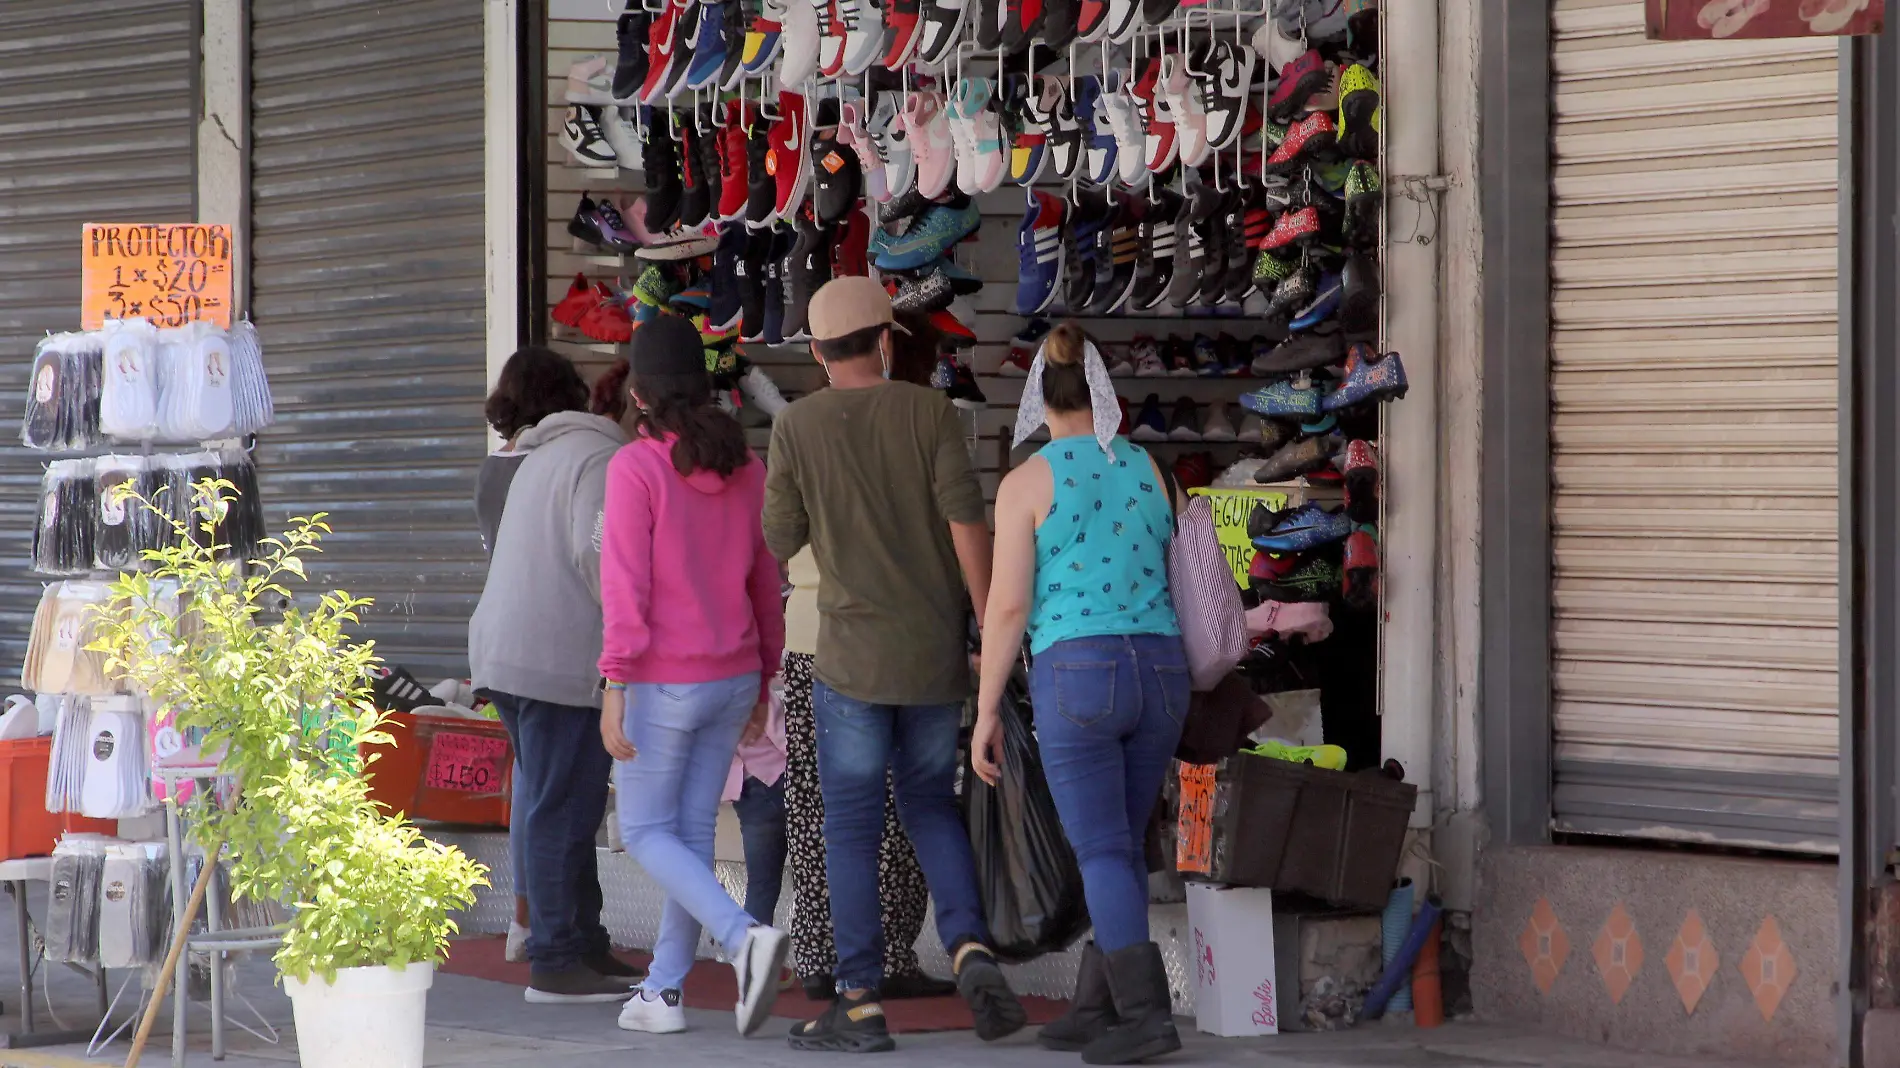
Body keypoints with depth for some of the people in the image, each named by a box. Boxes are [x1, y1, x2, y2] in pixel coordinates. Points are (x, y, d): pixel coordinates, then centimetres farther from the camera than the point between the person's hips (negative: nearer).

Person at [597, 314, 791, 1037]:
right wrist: (765, 675, 19)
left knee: (645, 832, 4)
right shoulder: (744, 468, 3)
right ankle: (663, 991, 15)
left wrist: (614, 687, -15)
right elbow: (766, 581, 9)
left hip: (663, 680, -6)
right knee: (693, 830, 13)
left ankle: (745, 937, -17)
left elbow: (626, 585, -17)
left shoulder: (636, 468, -14)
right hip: (733, 678, 6)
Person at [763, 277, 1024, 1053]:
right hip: (936, 653, 2)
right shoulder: (929, 412, -1)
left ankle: (861, 1003, 1)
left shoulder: (797, 426, -4)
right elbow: (966, 522, -8)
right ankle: (970, 950, -4)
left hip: (852, 654, -2)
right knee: (930, 804, 18)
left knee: (852, 827, 4)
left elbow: (780, 541, 3)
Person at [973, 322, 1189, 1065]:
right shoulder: (1148, 470, 11)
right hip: (1159, 672, 5)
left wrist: (985, 713, -1)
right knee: (1121, 845, 16)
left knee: (1103, 854, -4)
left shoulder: (1027, 483, -3)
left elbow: (1007, 605, -7)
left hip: (1076, 676, -5)